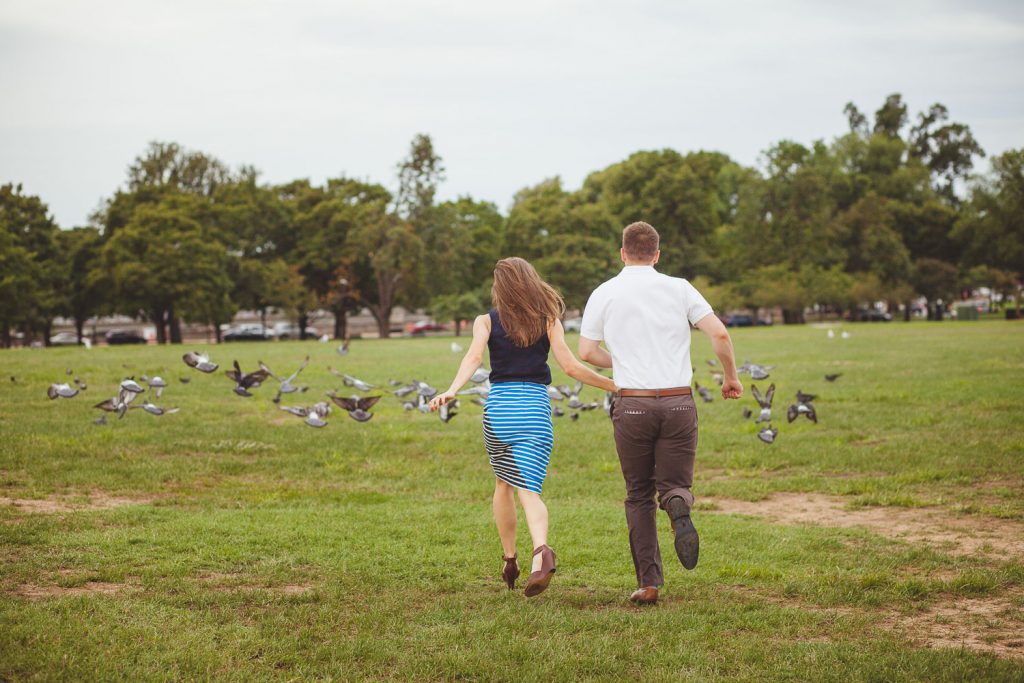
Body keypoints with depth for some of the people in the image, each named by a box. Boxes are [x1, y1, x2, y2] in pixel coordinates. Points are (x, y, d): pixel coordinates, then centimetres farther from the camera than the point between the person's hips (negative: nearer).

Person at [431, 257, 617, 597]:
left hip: (498, 407, 1)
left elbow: (473, 357, -13)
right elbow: (570, 366, -3)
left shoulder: (486, 321, 5)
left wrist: (452, 390, -24)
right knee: (528, 490, -6)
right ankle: (541, 551, -33)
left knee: (503, 484, 22)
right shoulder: (549, 320, 5)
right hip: (536, 407, -1)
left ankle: (509, 560, 26)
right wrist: (614, 384, 6)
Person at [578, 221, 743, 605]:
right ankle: (678, 506, -27)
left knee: (639, 495, 11)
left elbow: (587, 351, 5)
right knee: (674, 483, 11)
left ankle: (649, 583, 2)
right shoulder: (679, 289, 4)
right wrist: (731, 377, 11)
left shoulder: (604, 294, 4)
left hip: (632, 404, 0)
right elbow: (719, 334, -4)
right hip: (678, 402, 0)